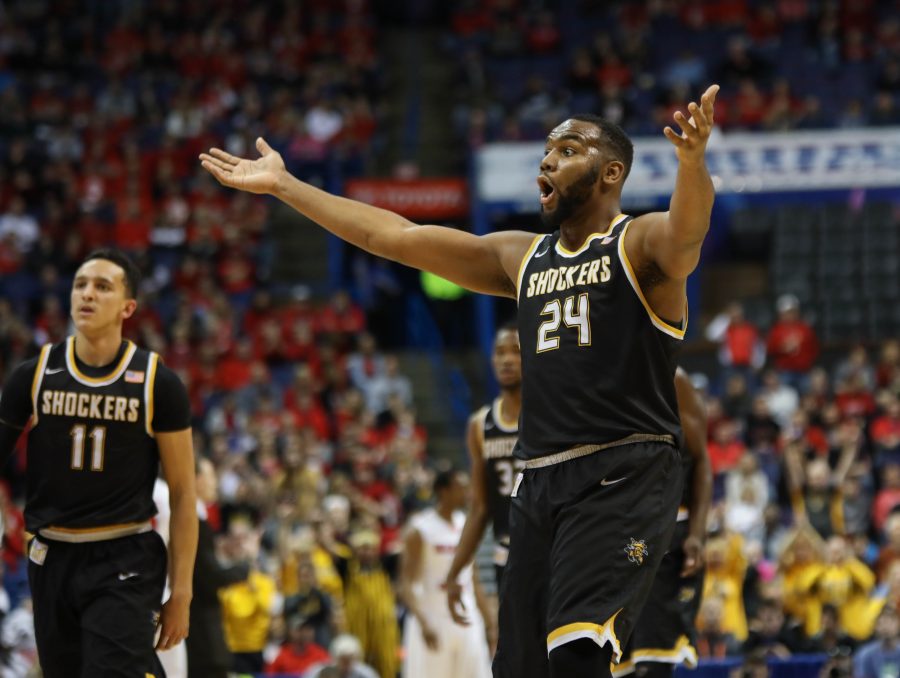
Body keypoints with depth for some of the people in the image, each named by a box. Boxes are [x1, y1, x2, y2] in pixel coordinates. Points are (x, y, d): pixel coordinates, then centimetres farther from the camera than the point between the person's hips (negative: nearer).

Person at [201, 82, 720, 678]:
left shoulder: (642, 244, -1)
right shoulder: (521, 259, 19)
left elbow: (687, 229, -26)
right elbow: (392, 235, 23)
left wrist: (693, 161, -49)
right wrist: (283, 186, 23)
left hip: (625, 478, -7)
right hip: (540, 482, 7)